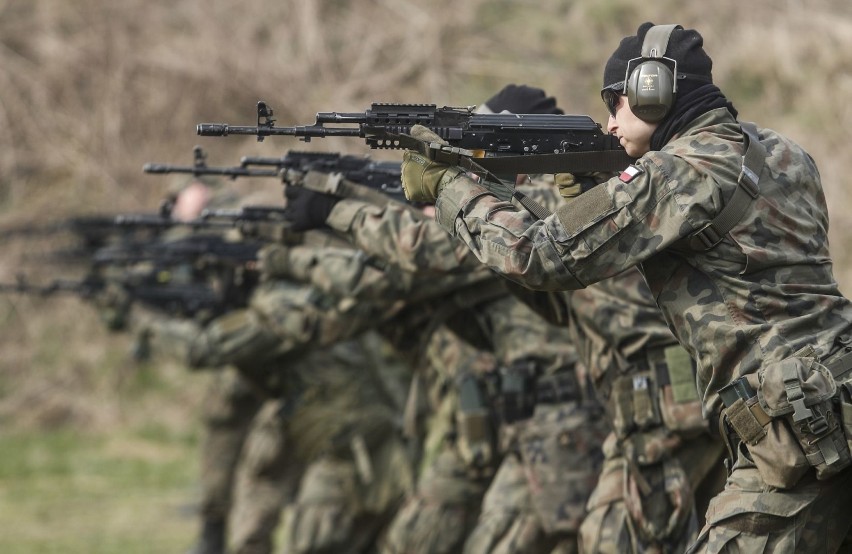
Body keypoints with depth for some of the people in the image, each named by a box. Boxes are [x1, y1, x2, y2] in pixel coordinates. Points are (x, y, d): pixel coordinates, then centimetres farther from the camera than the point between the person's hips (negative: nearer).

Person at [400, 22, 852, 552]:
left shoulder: (677, 174, -9)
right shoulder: (777, 151, 17)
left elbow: (541, 257, -7)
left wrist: (447, 185, 5)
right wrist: (597, 185, 18)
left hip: (800, 429, -9)